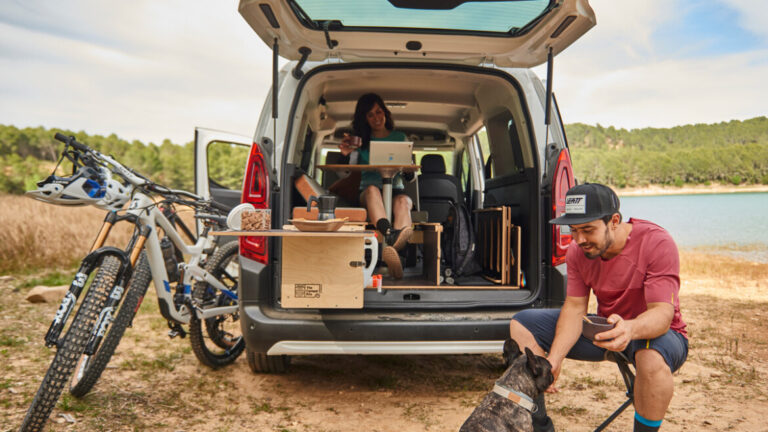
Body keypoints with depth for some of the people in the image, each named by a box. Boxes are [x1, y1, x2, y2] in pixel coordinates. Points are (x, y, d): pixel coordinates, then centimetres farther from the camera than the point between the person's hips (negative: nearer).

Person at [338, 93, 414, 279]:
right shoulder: (361, 140, 18)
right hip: (367, 192, 0)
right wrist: (347, 155, -9)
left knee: (403, 201, -36)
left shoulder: (399, 137, 20)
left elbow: (410, 176, 15)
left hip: (396, 190, 1)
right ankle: (390, 235, -67)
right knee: (372, 190, -38)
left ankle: (392, 247, -68)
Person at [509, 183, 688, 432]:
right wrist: (554, 358, -26)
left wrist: (630, 328, -54)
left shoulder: (657, 243, -24)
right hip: (606, 328, 6)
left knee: (652, 357, -44)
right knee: (521, 324, -7)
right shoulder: (578, 251, -8)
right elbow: (574, 308, -10)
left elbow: (663, 312, -31)